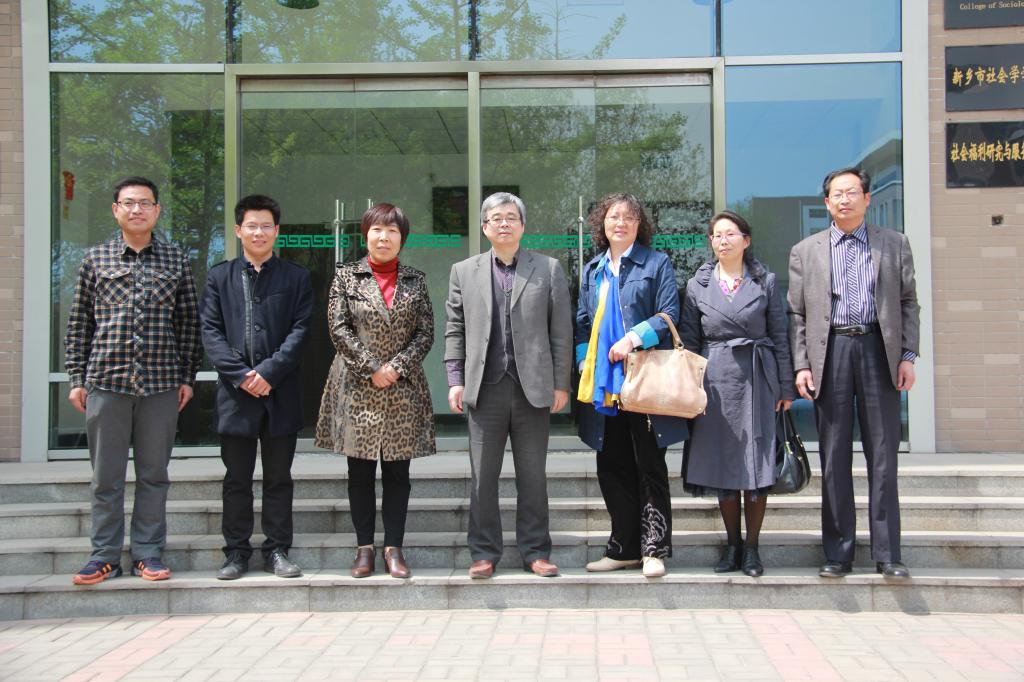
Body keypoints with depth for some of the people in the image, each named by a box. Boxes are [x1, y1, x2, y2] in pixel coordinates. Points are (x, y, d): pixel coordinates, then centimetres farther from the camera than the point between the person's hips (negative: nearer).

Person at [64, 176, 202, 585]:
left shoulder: (177, 260, 8)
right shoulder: (96, 259, 8)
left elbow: (188, 323, 9)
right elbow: (79, 323, 8)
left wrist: (188, 376, 5)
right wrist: (76, 378, 3)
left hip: (161, 383, 0)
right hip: (107, 381, 0)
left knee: (154, 474, 6)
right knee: (106, 475, 5)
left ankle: (148, 553, 16)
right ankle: (105, 556, 14)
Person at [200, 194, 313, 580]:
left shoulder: (295, 277, 6)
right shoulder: (220, 276, 8)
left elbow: (300, 330, -2)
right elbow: (210, 331, 1)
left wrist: (269, 372, -13)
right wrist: (241, 375, -11)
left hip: (281, 392, 0)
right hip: (235, 392, 0)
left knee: (278, 478, 7)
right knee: (236, 479, 7)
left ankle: (277, 551, 15)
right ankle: (236, 552, 16)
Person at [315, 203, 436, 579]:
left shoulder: (415, 280, 9)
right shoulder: (346, 275, 4)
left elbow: (426, 332, 3)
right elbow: (338, 328, -4)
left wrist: (397, 367, -10)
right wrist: (371, 369, -11)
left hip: (403, 389, 1)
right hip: (357, 387, -1)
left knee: (397, 471, 4)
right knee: (360, 472, 4)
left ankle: (394, 547, 11)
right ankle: (364, 547, 12)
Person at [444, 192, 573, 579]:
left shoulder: (549, 270, 7)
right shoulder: (464, 272, 10)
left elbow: (561, 331, 3)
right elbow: (455, 330, 9)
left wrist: (560, 384, -1)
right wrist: (455, 380, 0)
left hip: (533, 387, 0)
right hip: (485, 387, 1)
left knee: (533, 477, 6)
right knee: (483, 477, 4)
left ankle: (535, 551, 16)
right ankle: (484, 553, 14)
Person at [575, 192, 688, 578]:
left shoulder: (656, 263, 4)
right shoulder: (593, 271, 17)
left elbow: (669, 313, -5)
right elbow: (583, 323, 18)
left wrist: (634, 338, -17)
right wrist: (584, 362, 4)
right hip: (603, 383, 5)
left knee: (650, 466, 0)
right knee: (612, 468, 8)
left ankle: (654, 549, 6)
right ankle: (623, 548, 17)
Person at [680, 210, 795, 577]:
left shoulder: (765, 281, 5)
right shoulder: (698, 285, 7)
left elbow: (780, 336, 5)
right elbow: (688, 340, 8)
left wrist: (786, 387, 1)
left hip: (757, 379, -1)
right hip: (716, 380, 1)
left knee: (757, 463, -1)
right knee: (722, 463, 4)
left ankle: (752, 547, 10)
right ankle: (732, 544, 16)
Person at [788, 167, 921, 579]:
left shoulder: (894, 245, 11)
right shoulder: (805, 251, 11)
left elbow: (908, 303, 9)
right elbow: (797, 313, 7)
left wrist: (908, 355, -1)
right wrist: (801, 365, -2)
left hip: (879, 350, 0)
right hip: (830, 353, 0)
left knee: (883, 456, 1)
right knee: (834, 457, 3)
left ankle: (887, 554, 7)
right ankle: (838, 554, 9)